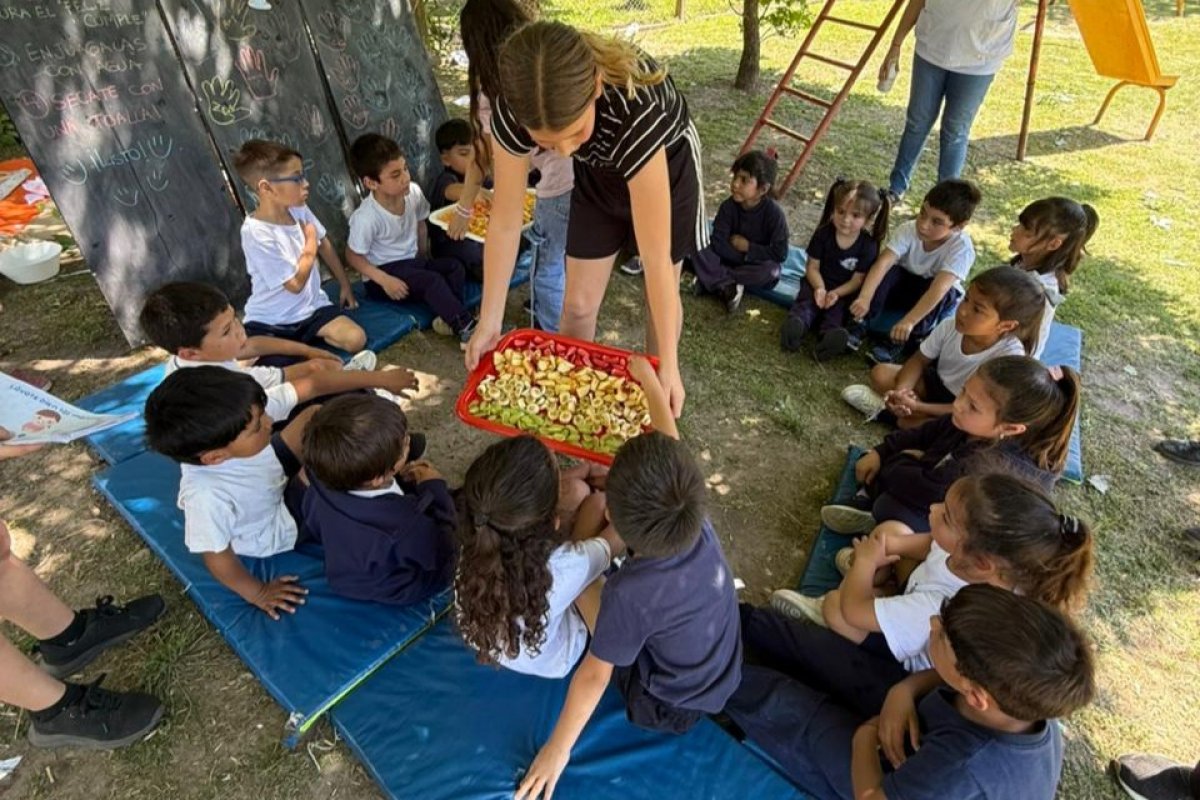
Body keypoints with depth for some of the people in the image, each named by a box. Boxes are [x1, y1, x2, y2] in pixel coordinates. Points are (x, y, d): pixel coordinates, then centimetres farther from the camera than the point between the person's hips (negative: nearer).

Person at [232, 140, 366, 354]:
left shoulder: (299, 210, -3)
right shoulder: (256, 233, -24)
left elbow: (324, 244, 15)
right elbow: (296, 283, -21)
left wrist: (344, 284, 19)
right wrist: (310, 242, -10)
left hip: (311, 306, 6)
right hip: (271, 321, -5)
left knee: (356, 340, -18)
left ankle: (307, 335, 7)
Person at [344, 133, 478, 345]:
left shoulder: (414, 192, -11)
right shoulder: (366, 217, -25)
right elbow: (353, 256, -15)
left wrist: (424, 258, 9)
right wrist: (385, 281, -23)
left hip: (411, 261, 7)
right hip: (383, 271, -6)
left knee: (456, 267, -14)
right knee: (432, 281, -29)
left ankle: (448, 318, -25)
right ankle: (466, 326, -32)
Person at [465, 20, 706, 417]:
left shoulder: (636, 109, -44)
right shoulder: (514, 111, -34)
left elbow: (655, 256, -41)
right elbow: (504, 223, -23)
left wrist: (669, 366, -36)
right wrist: (488, 323, -19)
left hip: (667, 163, -2)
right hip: (598, 172, 3)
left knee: (662, 295, 10)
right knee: (578, 303, 4)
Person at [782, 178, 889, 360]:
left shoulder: (868, 245, -9)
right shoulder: (823, 233, -6)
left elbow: (857, 279, -8)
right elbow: (812, 267, -5)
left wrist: (836, 293, -26)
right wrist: (819, 287, -24)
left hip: (844, 291, 0)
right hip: (818, 284, 1)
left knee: (837, 309, -30)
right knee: (806, 302, -29)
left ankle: (831, 335, -59)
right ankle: (796, 326, -59)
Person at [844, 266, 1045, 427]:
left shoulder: (1010, 357, -32)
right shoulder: (951, 326, -19)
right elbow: (919, 360, -4)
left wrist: (917, 406, -31)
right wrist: (900, 391, -24)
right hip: (936, 384, 5)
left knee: (908, 421, -30)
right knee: (880, 373, -9)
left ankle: (887, 405, -4)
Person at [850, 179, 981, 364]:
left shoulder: (961, 247, -31)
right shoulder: (909, 230, -25)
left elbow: (938, 288, -42)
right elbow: (883, 262, -37)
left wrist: (909, 321, -52)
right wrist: (864, 298, -52)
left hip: (935, 300, -1)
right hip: (904, 285, 1)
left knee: (945, 294, -35)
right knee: (885, 272, -29)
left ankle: (903, 343, -23)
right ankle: (859, 324, -22)